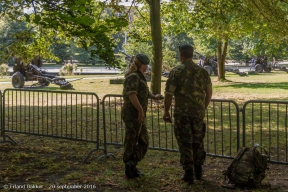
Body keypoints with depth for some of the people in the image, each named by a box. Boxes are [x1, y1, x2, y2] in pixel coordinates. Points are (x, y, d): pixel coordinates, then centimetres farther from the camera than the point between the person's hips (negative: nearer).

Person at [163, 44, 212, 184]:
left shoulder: (176, 72, -8)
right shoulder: (202, 71, 4)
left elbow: (169, 94, -9)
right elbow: (209, 93, 9)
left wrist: (166, 111, 2)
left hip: (182, 113, -4)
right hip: (198, 112, 4)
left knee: (185, 143, 3)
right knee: (198, 141, 17)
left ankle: (189, 174, 4)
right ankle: (198, 171, 25)